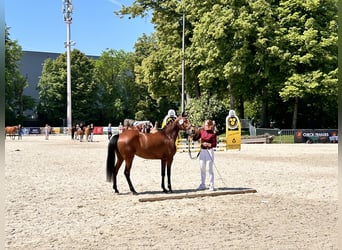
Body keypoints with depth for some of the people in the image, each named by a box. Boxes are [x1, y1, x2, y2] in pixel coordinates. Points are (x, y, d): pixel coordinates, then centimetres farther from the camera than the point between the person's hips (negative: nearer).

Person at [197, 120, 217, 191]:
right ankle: (202, 185, 23)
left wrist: (209, 144, -26)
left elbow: (215, 144, -10)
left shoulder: (213, 134, -8)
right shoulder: (202, 132, 6)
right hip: (202, 151, 5)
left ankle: (211, 186, 6)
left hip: (209, 151, -5)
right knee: (202, 169, 11)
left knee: (210, 169, -2)